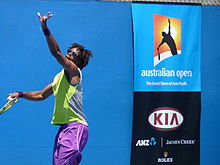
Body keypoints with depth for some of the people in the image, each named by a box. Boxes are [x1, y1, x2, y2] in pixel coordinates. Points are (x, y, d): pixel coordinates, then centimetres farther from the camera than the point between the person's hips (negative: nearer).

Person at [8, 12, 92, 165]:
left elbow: (57, 53, -20)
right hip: (64, 128, 9)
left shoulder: (74, 71, -5)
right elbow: (41, 95, 32)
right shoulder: (59, 77, 20)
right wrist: (21, 94, 21)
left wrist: (45, 29, -28)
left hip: (75, 127, -9)